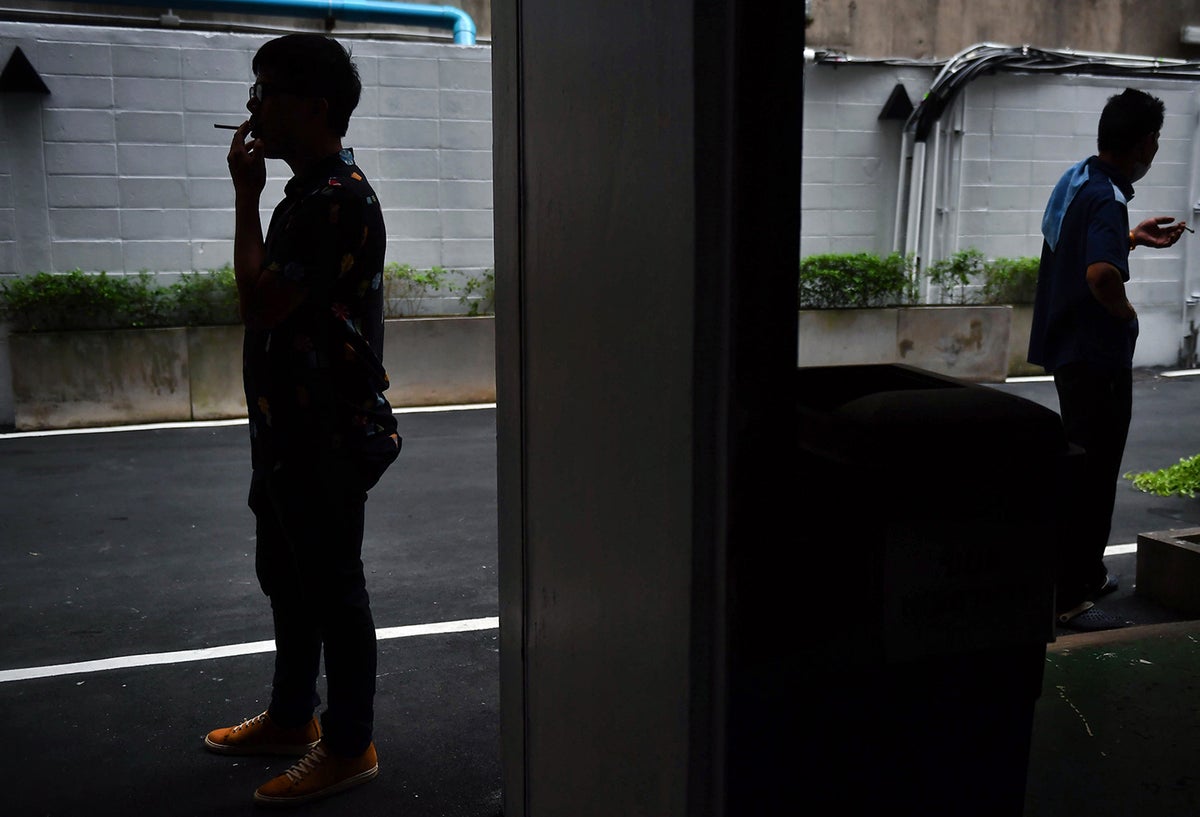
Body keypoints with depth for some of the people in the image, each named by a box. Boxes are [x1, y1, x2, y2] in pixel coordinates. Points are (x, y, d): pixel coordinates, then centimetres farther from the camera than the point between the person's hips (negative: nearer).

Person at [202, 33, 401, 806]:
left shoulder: (339, 199, -19)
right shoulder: (311, 192, 13)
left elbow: (261, 303, -23)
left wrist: (246, 194, -16)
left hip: (327, 434, -10)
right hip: (292, 428, 10)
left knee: (332, 586, 1)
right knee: (285, 573, 20)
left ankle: (349, 747, 17)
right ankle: (292, 718, 36)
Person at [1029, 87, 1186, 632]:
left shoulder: (1074, 179, 7)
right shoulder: (1107, 201, -22)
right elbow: (1101, 274, -39)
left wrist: (1135, 237, 21)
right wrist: (1124, 311, -20)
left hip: (1067, 346, 10)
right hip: (1097, 356, -10)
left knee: (1085, 465, 21)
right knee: (1091, 476, -2)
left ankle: (1085, 572, 34)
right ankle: (1067, 598, 5)